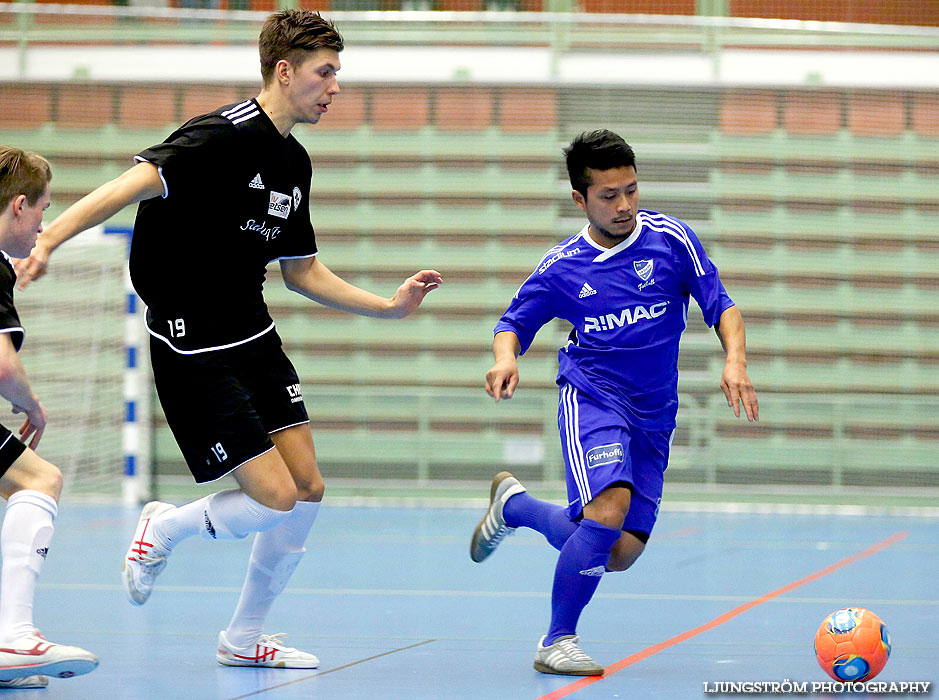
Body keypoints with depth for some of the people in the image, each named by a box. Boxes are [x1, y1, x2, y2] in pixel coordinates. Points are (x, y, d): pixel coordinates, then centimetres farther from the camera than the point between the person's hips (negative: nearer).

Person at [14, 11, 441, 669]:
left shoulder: (294, 162, 10)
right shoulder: (224, 137, -18)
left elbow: (303, 271, 20)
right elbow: (132, 185, -30)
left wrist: (389, 304, 14)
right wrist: (48, 239, -43)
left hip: (254, 337, 9)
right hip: (194, 350, -9)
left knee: (307, 489, 6)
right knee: (275, 498, -12)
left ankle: (244, 639, 21)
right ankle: (164, 529, 17)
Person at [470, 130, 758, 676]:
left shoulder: (670, 238, -3)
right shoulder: (561, 267, -2)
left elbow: (721, 307, -2)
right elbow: (515, 323, 8)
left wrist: (735, 360, -20)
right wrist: (506, 357, -15)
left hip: (655, 412, 3)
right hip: (591, 398, -3)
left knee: (621, 553, 0)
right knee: (610, 506, -29)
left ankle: (514, 505, 28)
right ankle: (558, 642, -13)